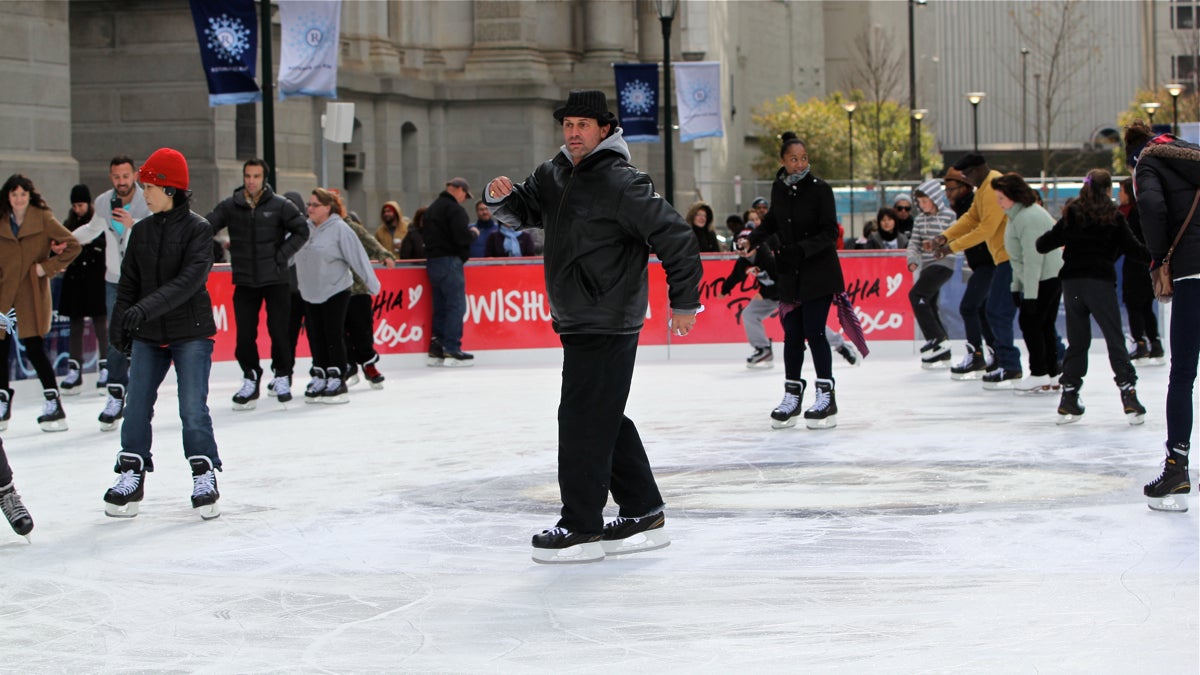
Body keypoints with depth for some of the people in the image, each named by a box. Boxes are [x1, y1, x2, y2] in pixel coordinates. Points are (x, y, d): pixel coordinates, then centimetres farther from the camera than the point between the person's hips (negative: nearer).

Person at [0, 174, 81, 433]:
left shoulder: (43, 219, -5)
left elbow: (73, 246, -5)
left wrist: (47, 267, -7)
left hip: (32, 294, -4)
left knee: (34, 348, -8)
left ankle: (53, 403, 0)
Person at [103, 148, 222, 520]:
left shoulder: (198, 228, -9)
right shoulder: (141, 231, 8)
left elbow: (189, 280, -20)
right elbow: (129, 282, 13)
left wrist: (147, 308, -29)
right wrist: (120, 325, 5)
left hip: (191, 333, -5)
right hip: (147, 335, 5)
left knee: (193, 409, -5)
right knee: (137, 405, 2)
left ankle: (205, 477, 6)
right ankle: (131, 476, 10)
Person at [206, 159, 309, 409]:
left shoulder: (279, 205, -3)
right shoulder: (230, 206, 1)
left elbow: (301, 230, 0)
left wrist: (282, 255, -7)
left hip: (275, 280, -2)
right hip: (244, 282, 2)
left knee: (279, 331, 1)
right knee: (244, 334, 1)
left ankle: (282, 377, 18)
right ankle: (250, 379, 15)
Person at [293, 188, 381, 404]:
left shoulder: (340, 229, -10)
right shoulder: (304, 228, 6)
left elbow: (358, 257, -11)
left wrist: (372, 284, -11)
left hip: (335, 291, -6)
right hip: (310, 293, 6)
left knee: (334, 335, -4)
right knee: (315, 337, 7)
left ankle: (336, 380, 1)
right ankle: (319, 377, 15)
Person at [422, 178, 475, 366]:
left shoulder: (432, 208, 18)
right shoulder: (454, 209, -12)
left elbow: (425, 234, 21)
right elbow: (462, 237, -19)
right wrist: (473, 234, 0)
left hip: (432, 260, 9)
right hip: (449, 261, -9)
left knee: (440, 306, 12)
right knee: (456, 305, -7)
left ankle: (436, 350, 11)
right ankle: (452, 349, -11)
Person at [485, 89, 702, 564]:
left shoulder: (622, 184, -15)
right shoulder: (555, 175, 11)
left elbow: (676, 237, -15)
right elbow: (524, 211, 25)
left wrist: (684, 301, -10)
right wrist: (502, 197, 0)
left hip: (606, 327, -9)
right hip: (576, 324, 9)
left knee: (583, 421, -8)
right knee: (606, 421, 14)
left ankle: (582, 528, -2)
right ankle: (644, 516, 23)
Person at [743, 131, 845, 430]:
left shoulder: (820, 189, -11)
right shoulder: (779, 189, 4)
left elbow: (830, 233, -13)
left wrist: (801, 248, -25)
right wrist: (755, 238, 4)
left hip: (818, 273, -5)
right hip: (789, 275, 5)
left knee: (813, 331, -8)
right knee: (792, 333, 6)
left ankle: (826, 397, -1)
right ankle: (792, 396, 15)